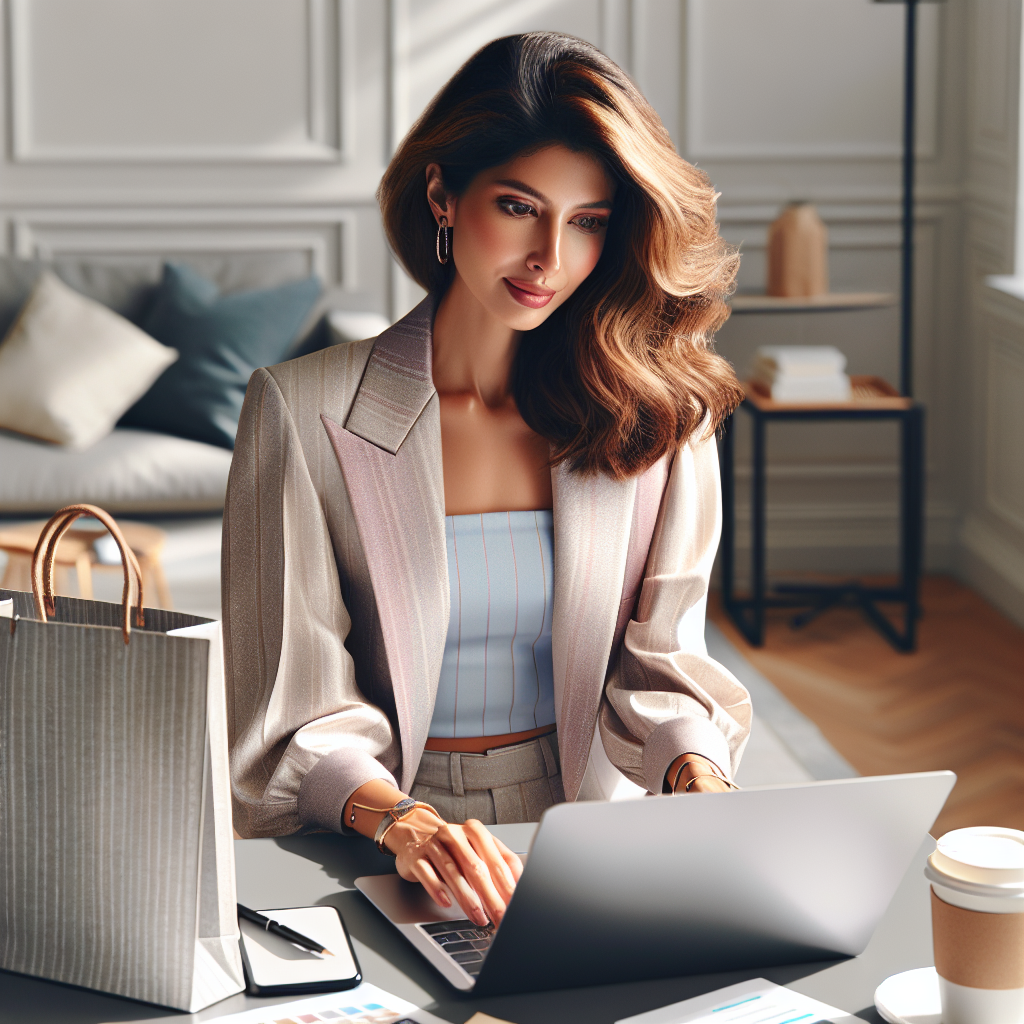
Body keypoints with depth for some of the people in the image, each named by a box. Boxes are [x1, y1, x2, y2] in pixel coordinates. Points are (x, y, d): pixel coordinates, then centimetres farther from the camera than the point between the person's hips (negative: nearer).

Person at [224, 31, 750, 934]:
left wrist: (696, 774, -17)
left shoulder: (656, 415, 5)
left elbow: (656, 655, 5)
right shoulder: (304, 412, -4)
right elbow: (294, 708, -7)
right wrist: (401, 821, -27)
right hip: (366, 854, -2)